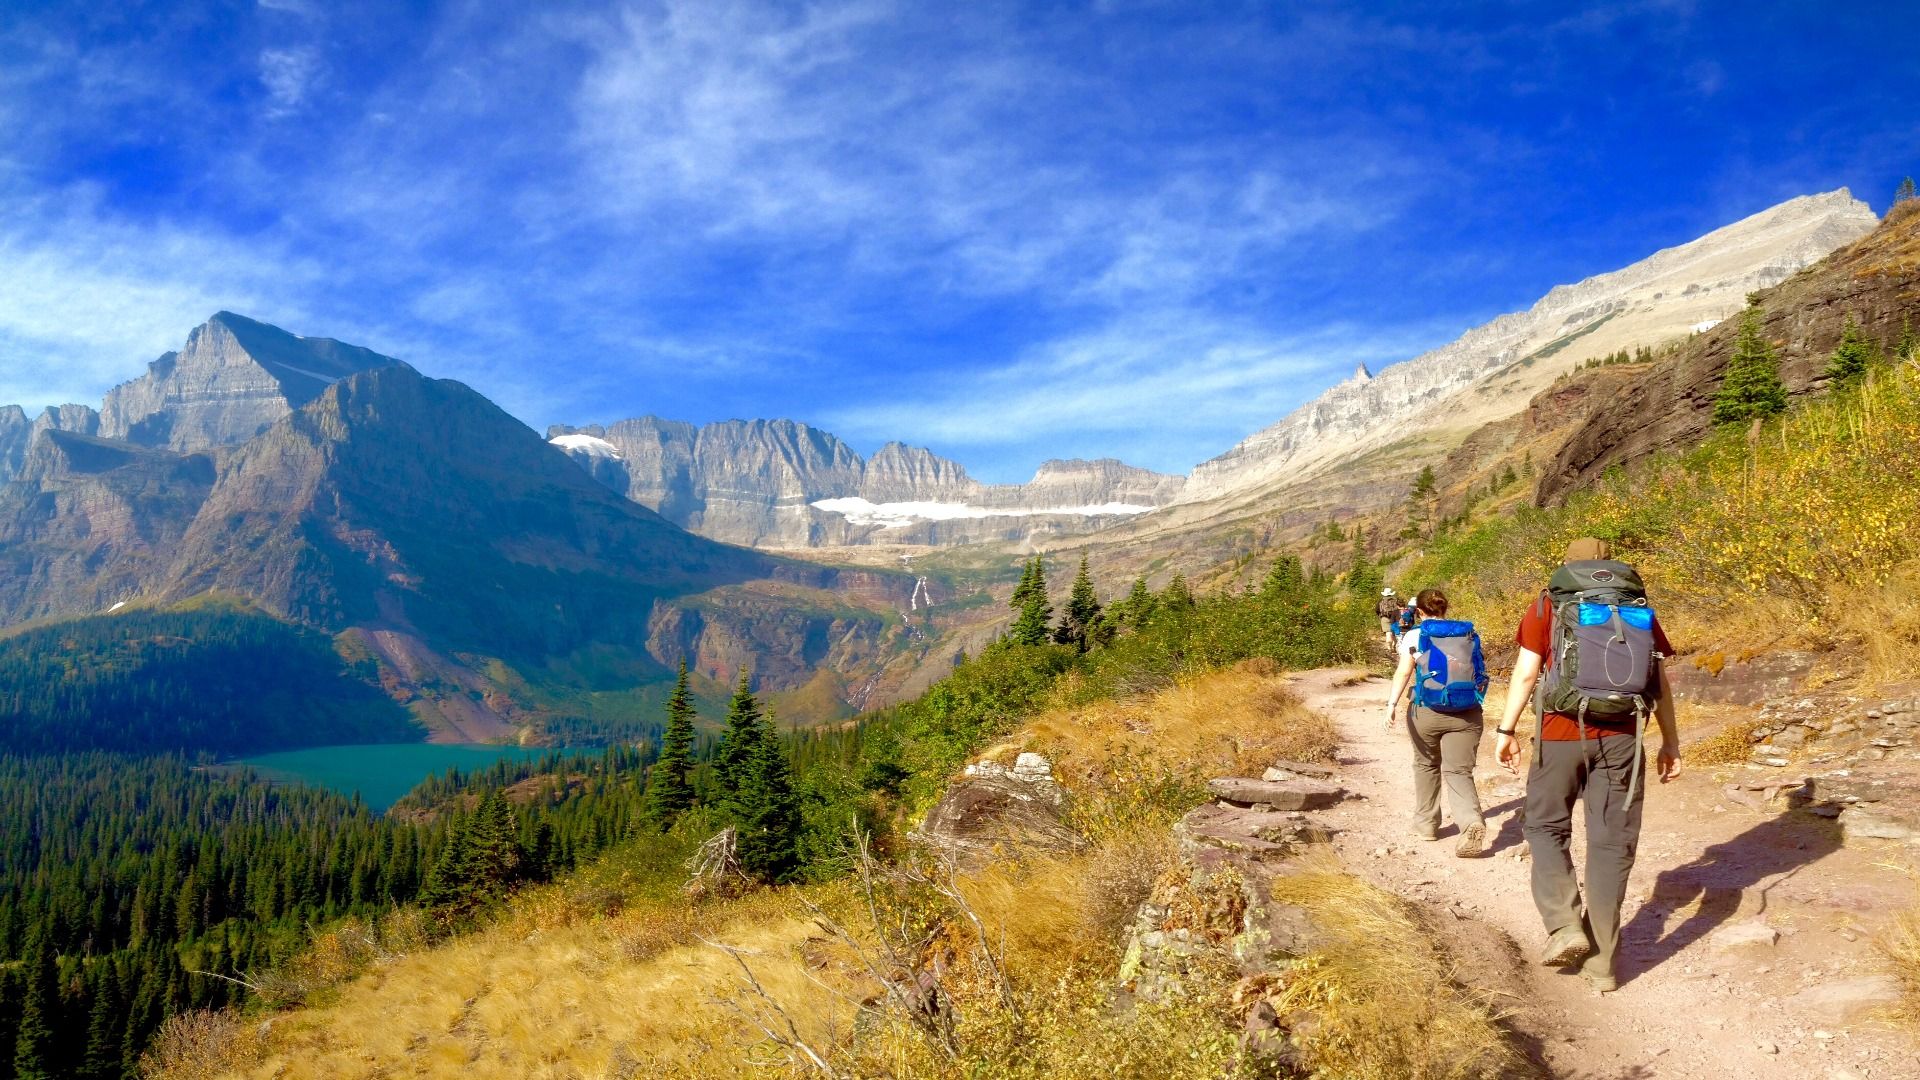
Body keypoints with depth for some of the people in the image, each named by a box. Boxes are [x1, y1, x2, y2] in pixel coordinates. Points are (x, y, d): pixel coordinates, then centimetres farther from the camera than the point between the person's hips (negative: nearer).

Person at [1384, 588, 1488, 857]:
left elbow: (1404, 671, -13)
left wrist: (1393, 703, -20)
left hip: (1427, 713, -1)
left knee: (1426, 765, 21)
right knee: (1459, 772, -2)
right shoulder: (1469, 634, 10)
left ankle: (1426, 824, 29)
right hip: (1467, 714, 1)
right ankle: (1472, 822, -26)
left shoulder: (1415, 635, 0)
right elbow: (1479, 671, 13)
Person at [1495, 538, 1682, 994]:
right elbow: (1660, 681, 8)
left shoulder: (1549, 606, 3)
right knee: (1611, 844, 7)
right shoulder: (1639, 608, 10)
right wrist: (1671, 741, 15)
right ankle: (1602, 963, 11)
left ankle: (1564, 926, -1)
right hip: (1621, 738, 2)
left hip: (1561, 735, -2)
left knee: (1547, 828, 16)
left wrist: (1506, 729, 2)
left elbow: (1525, 672, -3)